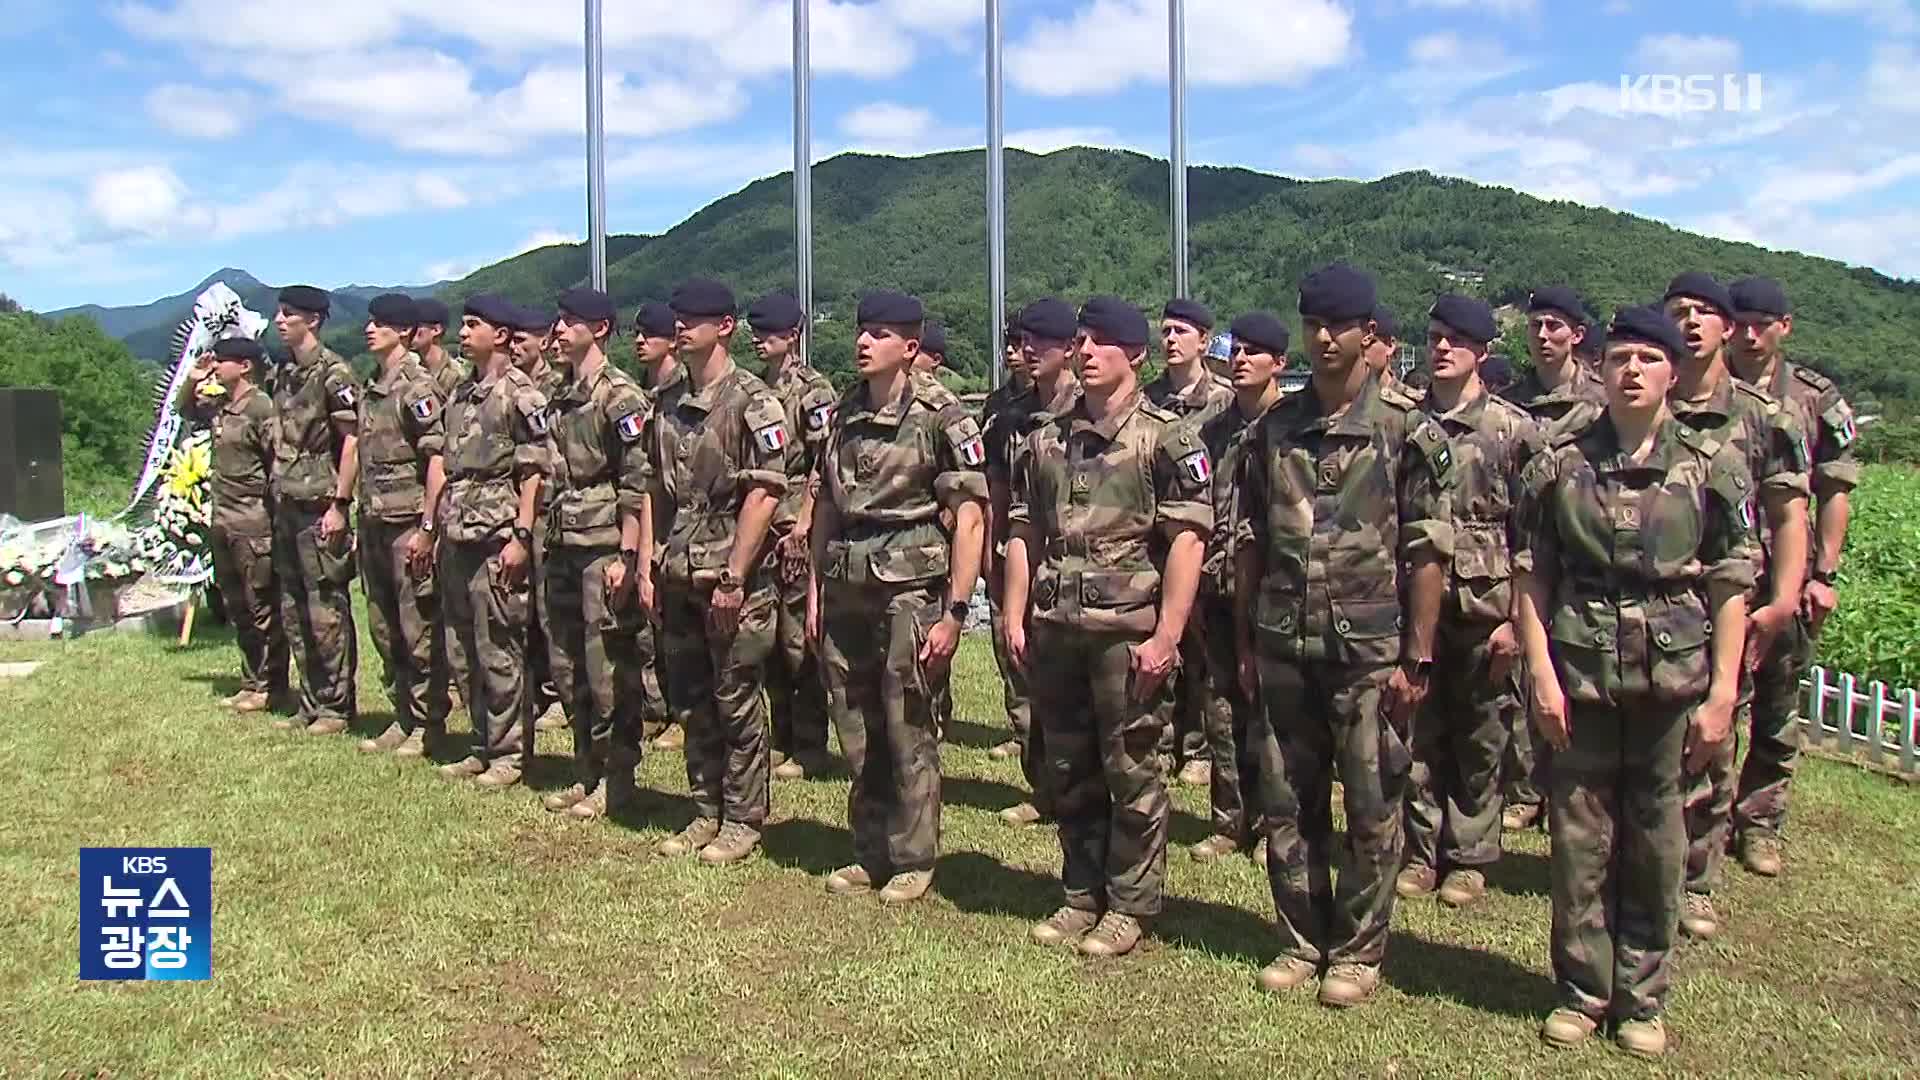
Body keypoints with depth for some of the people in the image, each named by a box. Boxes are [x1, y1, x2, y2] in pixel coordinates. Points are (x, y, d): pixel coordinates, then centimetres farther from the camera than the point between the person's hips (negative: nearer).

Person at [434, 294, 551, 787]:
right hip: (457, 537, 9)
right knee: (461, 651, 13)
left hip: (497, 538, -8)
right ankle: (483, 745, 24)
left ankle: (509, 753, 8)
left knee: (499, 651, -2)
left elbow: (535, 470, -12)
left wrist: (521, 536, -18)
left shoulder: (519, 393, -8)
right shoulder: (461, 392, 16)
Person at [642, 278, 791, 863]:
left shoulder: (752, 401, -9)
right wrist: (647, 564, 9)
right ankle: (706, 813, 26)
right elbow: (655, 489, 16)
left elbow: (765, 493, -15)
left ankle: (743, 821, 15)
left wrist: (733, 578, -18)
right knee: (690, 701, 13)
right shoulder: (667, 403, 12)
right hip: (678, 577, 7)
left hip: (732, 578, -7)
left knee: (736, 701, 2)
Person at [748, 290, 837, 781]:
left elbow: (824, 469, -12)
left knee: (800, 641, -2)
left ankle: (809, 749, 7)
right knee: (764, 639, 11)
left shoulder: (813, 391, -6)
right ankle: (776, 737, 22)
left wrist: (801, 527, -17)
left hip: (794, 533, -7)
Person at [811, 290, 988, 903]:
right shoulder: (845, 413, 10)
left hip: (908, 593, -6)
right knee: (857, 734, 13)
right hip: (845, 594, 6)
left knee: (908, 733, 1)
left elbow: (970, 518, -12)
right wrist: (815, 588, 12)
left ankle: (914, 861, 17)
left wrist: (954, 612, -16)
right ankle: (870, 853, 27)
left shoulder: (941, 417, -9)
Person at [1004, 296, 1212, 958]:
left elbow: (1187, 540, -10)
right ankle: (1081, 896, 27)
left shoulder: (1167, 437, -4)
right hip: (1054, 629, 6)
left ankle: (1130, 906, 16)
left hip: (1127, 630, -5)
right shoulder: (1048, 440, 13)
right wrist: (1015, 618, 7)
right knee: (1068, 772, 13)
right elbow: (1024, 533, 15)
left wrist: (1167, 636, -16)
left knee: (1130, 771, 3)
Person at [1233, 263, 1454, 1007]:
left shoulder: (1407, 431, -5)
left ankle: (1358, 951, 23)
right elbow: (1249, 542, 10)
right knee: (1286, 804, 12)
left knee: (1372, 810, 7)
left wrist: (1418, 659, -9)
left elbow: (1428, 553, -7)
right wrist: (1245, 643, 8)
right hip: (1284, 649, 4)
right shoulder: (1273, 428, 6)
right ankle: (1301, 940, 28)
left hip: (1369, 651, -4)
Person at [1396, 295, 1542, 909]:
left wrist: (1517, 617, -9)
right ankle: (1422, 853, 21)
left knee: (1481, 741, 7)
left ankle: (1470, 859, 20)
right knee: (1418, 733, 8)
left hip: (1484, 605, -2)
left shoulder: (1514, 430, -2)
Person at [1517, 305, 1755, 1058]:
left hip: (1673, 679, 0)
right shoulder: (1559, 464, 1)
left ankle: (1641, 998, 25)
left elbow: (1732, 588, -1)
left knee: (1656, 846, 9)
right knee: (1579, 838, 7)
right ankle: (1581, 992, 22)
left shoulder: (1713, 467, 0)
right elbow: (1531, 577, 2)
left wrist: (1722, 694, -6)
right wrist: (1540, 673, -6)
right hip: (1579, 677, 0)